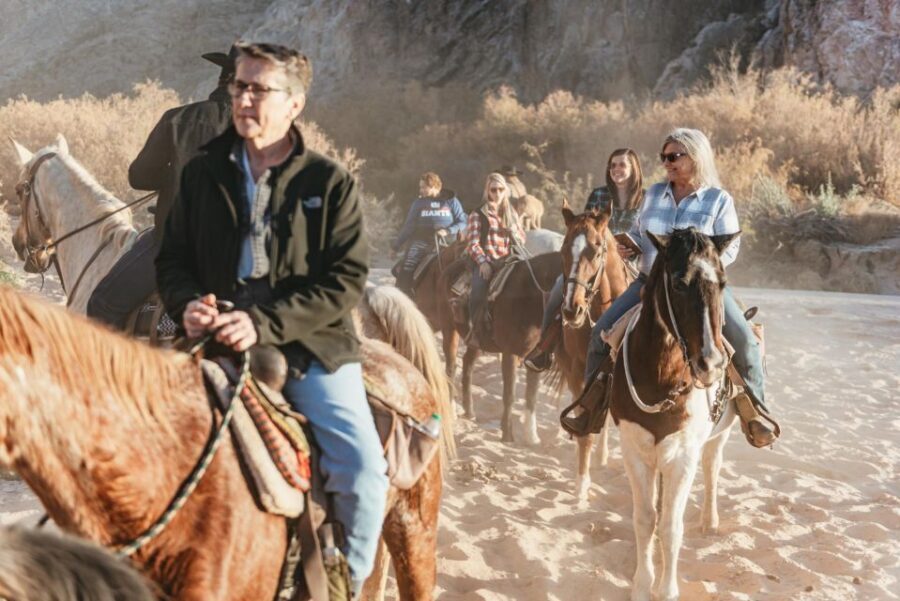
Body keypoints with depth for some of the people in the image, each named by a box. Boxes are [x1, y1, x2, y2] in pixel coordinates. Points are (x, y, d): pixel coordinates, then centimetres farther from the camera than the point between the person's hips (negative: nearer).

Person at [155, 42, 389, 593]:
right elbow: (173, 258, 15)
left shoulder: (331, 182, 1)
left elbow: (347, 279, -7)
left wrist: (264, 322, -18)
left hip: (311, 345, -2)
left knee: (363, 471, -17)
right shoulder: (203, 174, 10)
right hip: (219, 342, 3)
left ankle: (348, 583, 10)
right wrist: (188, 303, -9)